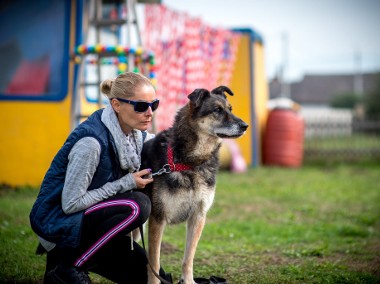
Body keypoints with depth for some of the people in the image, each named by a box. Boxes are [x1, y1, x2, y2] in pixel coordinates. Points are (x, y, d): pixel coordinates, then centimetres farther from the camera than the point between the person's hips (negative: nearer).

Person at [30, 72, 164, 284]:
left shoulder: (132, 132, -4)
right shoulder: (92, 141, -28)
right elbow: (71, 204, -26)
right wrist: (126, 183, -22)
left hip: (86, 218, 8)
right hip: (56, 221, -8)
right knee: (137, 205, -30)